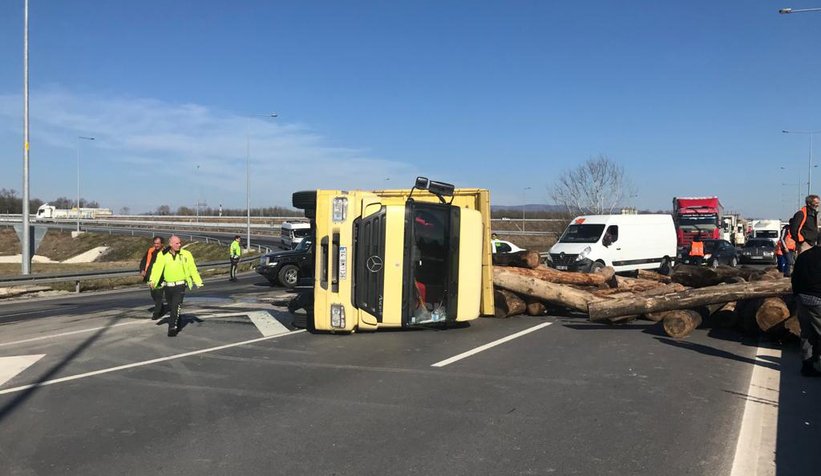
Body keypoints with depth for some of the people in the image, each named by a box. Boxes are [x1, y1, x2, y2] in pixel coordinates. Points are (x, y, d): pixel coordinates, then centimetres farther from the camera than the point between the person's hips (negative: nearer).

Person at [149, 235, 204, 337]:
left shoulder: (186, 254, 0)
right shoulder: (163, 255, 1)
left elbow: (193, 269, 3)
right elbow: (157, 268, -7)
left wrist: (198, 282, 1)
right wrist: (152, 280, -20)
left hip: (180, 286, -2)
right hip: (168, 286, 2)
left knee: (176, 307, -12)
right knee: (171, 307, 14)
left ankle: (172, 328, -10)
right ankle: (177, 325, 33)